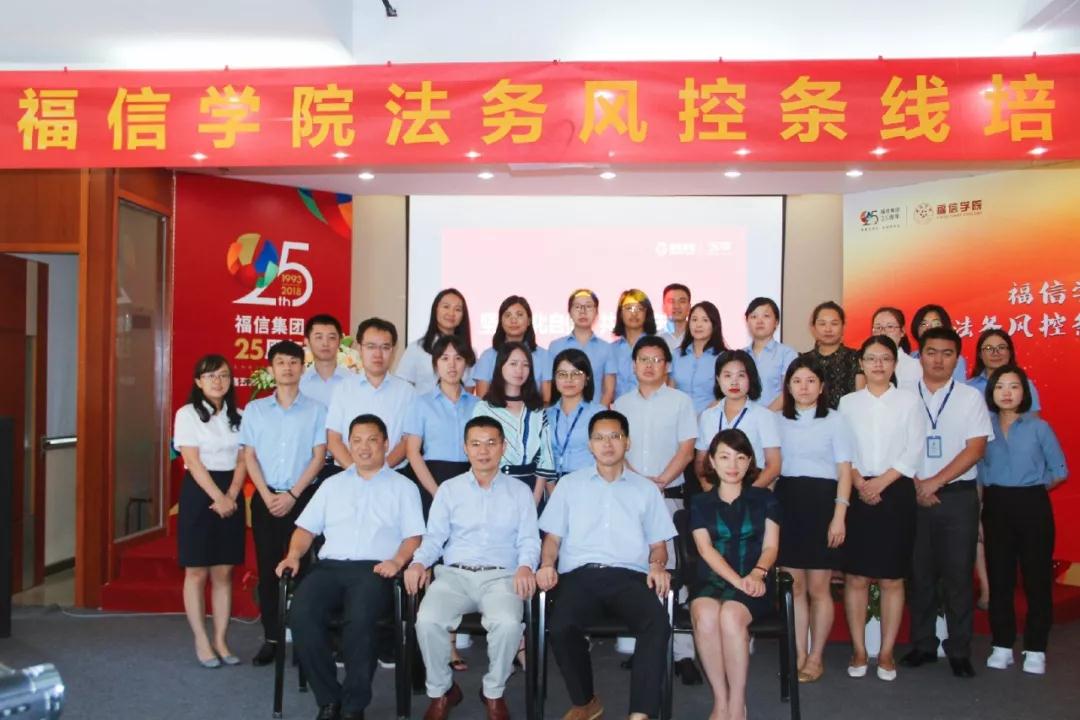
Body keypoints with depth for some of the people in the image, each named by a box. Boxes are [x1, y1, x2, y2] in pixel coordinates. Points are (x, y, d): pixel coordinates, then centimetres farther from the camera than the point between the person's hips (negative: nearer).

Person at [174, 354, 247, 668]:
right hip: (199, 493, -4)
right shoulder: (187, 414, -4)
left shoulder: (237, 416, 9)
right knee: (197, 571, 2)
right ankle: (202, 641, 11)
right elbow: (193, 461, -11)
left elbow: (243, 460, 5)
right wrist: (217, 497, -18)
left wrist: (231, 495, -10)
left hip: (231, 496, 4)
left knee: (224, 572, 6)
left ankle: (221, 640, 13)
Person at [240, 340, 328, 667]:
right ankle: (271, 638, 12)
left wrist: (292, 495, -10)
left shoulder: (315, 410, 2)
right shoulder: (255, 409, 8)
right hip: (266, 498, 2)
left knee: (301, 567, -1)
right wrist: (267, 496, -7)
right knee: (267, 568, 4)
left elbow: (319, 456, -2)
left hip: (303, 497, -2)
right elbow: (249, 456, 5)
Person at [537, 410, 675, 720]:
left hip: (629, 575, 0)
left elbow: (658, 544, 19)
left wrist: (657, 566, -4)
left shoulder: (646, 489, 21)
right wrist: (547, 564, -4)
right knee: (560, 627, -31)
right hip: (579, 574, 0)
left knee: (657, 623, -32)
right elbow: (553, 536, 16)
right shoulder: (569, 484, 20)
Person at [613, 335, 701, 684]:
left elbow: (686, 449, -1)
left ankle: (683, 652, -5)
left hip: (669, 495, -3)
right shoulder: (622, 404, 13)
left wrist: (661, 480, -13)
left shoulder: (681, 401, 6)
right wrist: (637, 480, -9)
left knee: (672, 569, -7)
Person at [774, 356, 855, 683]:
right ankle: (799, 655, 15)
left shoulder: (835, 420, 2)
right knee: (794, 586, 5)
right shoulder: (779, 421, 11)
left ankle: (816, 658, 15)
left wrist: (839, 515, -10)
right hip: (786, 501, 3)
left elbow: (845, 471, -2)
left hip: (821, 501, -3)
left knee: (818, 587, 2)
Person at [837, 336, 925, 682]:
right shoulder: (848, 402, 8)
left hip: (896, 494, 0)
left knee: (892, 577, 3)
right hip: (857, 495, 1)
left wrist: (881, 482, -12)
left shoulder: (909, 400, 5)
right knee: (855, 576, 2)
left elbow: (913, 451, -2)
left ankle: (886, 653, 13)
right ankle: (858, 651, 12)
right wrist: (859, 483, -12)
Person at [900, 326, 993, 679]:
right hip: (914, 495, 1)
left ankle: (959, 650, 13)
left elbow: (975, 448, -4)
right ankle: (923, 645, 19)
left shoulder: (970, 397, 3)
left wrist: (935, 482, -11)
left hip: (958, 496, -1)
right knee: (919, 574, 7)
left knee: (958, 575, 2)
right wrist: (915, 485, -8)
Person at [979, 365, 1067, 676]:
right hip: (995, 506, 2)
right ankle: (1002, 646, 17)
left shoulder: (1038, 427, 0)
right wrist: (978, 506, -4)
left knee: (1037, 578, 1)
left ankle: (1035, 650, 12)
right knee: (999, 578, 7)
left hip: (1032, 506, -2)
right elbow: (975, 466, 3)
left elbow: (1060, 470, 5)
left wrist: (1033, 488, 0)